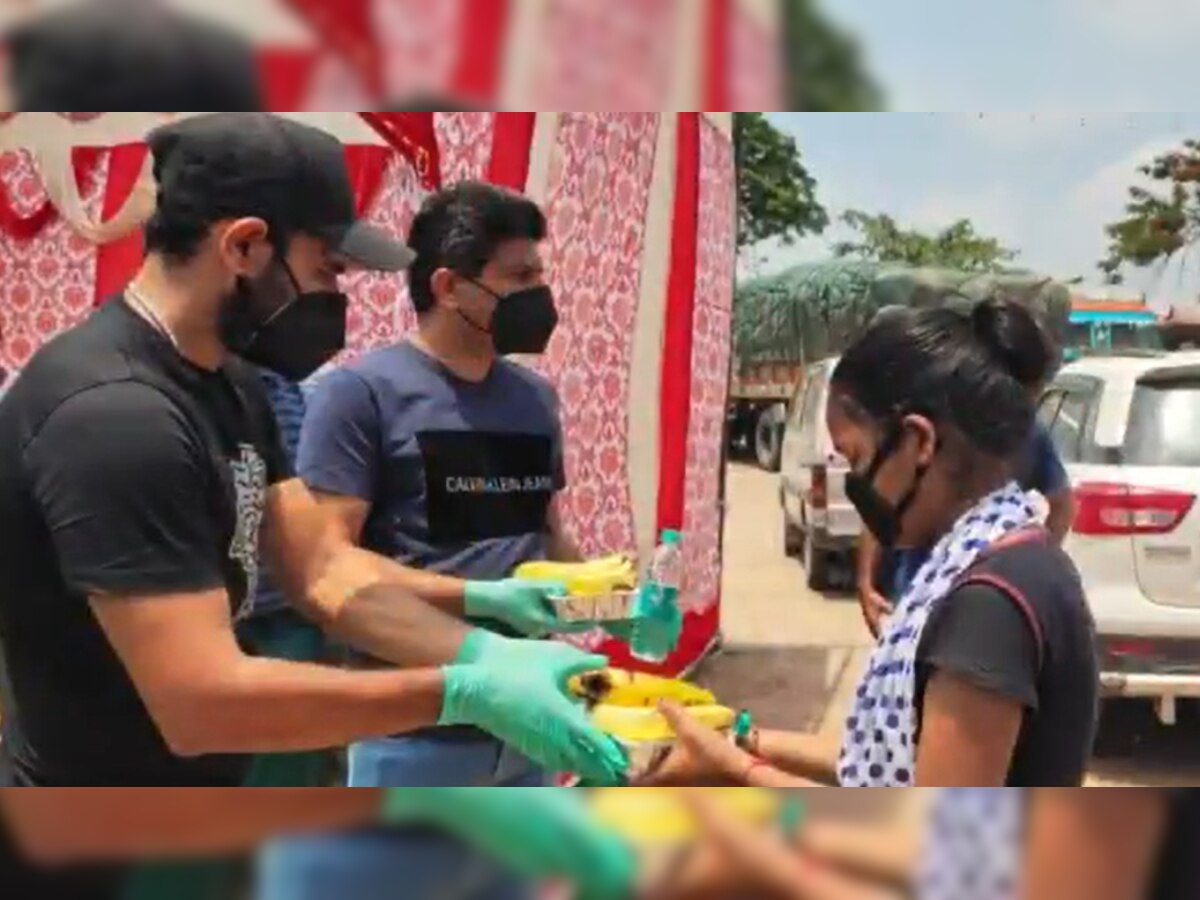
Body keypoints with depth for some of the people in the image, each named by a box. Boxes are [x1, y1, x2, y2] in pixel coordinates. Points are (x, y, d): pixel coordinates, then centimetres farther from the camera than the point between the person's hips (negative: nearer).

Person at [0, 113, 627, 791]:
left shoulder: (230, 383, 3)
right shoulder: (112, 415, -27)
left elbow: (324, 570, 1)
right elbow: (200, 700, -31)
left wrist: (490, 654, -12)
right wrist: (461, 694, -28)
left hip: (211, 780, 9)